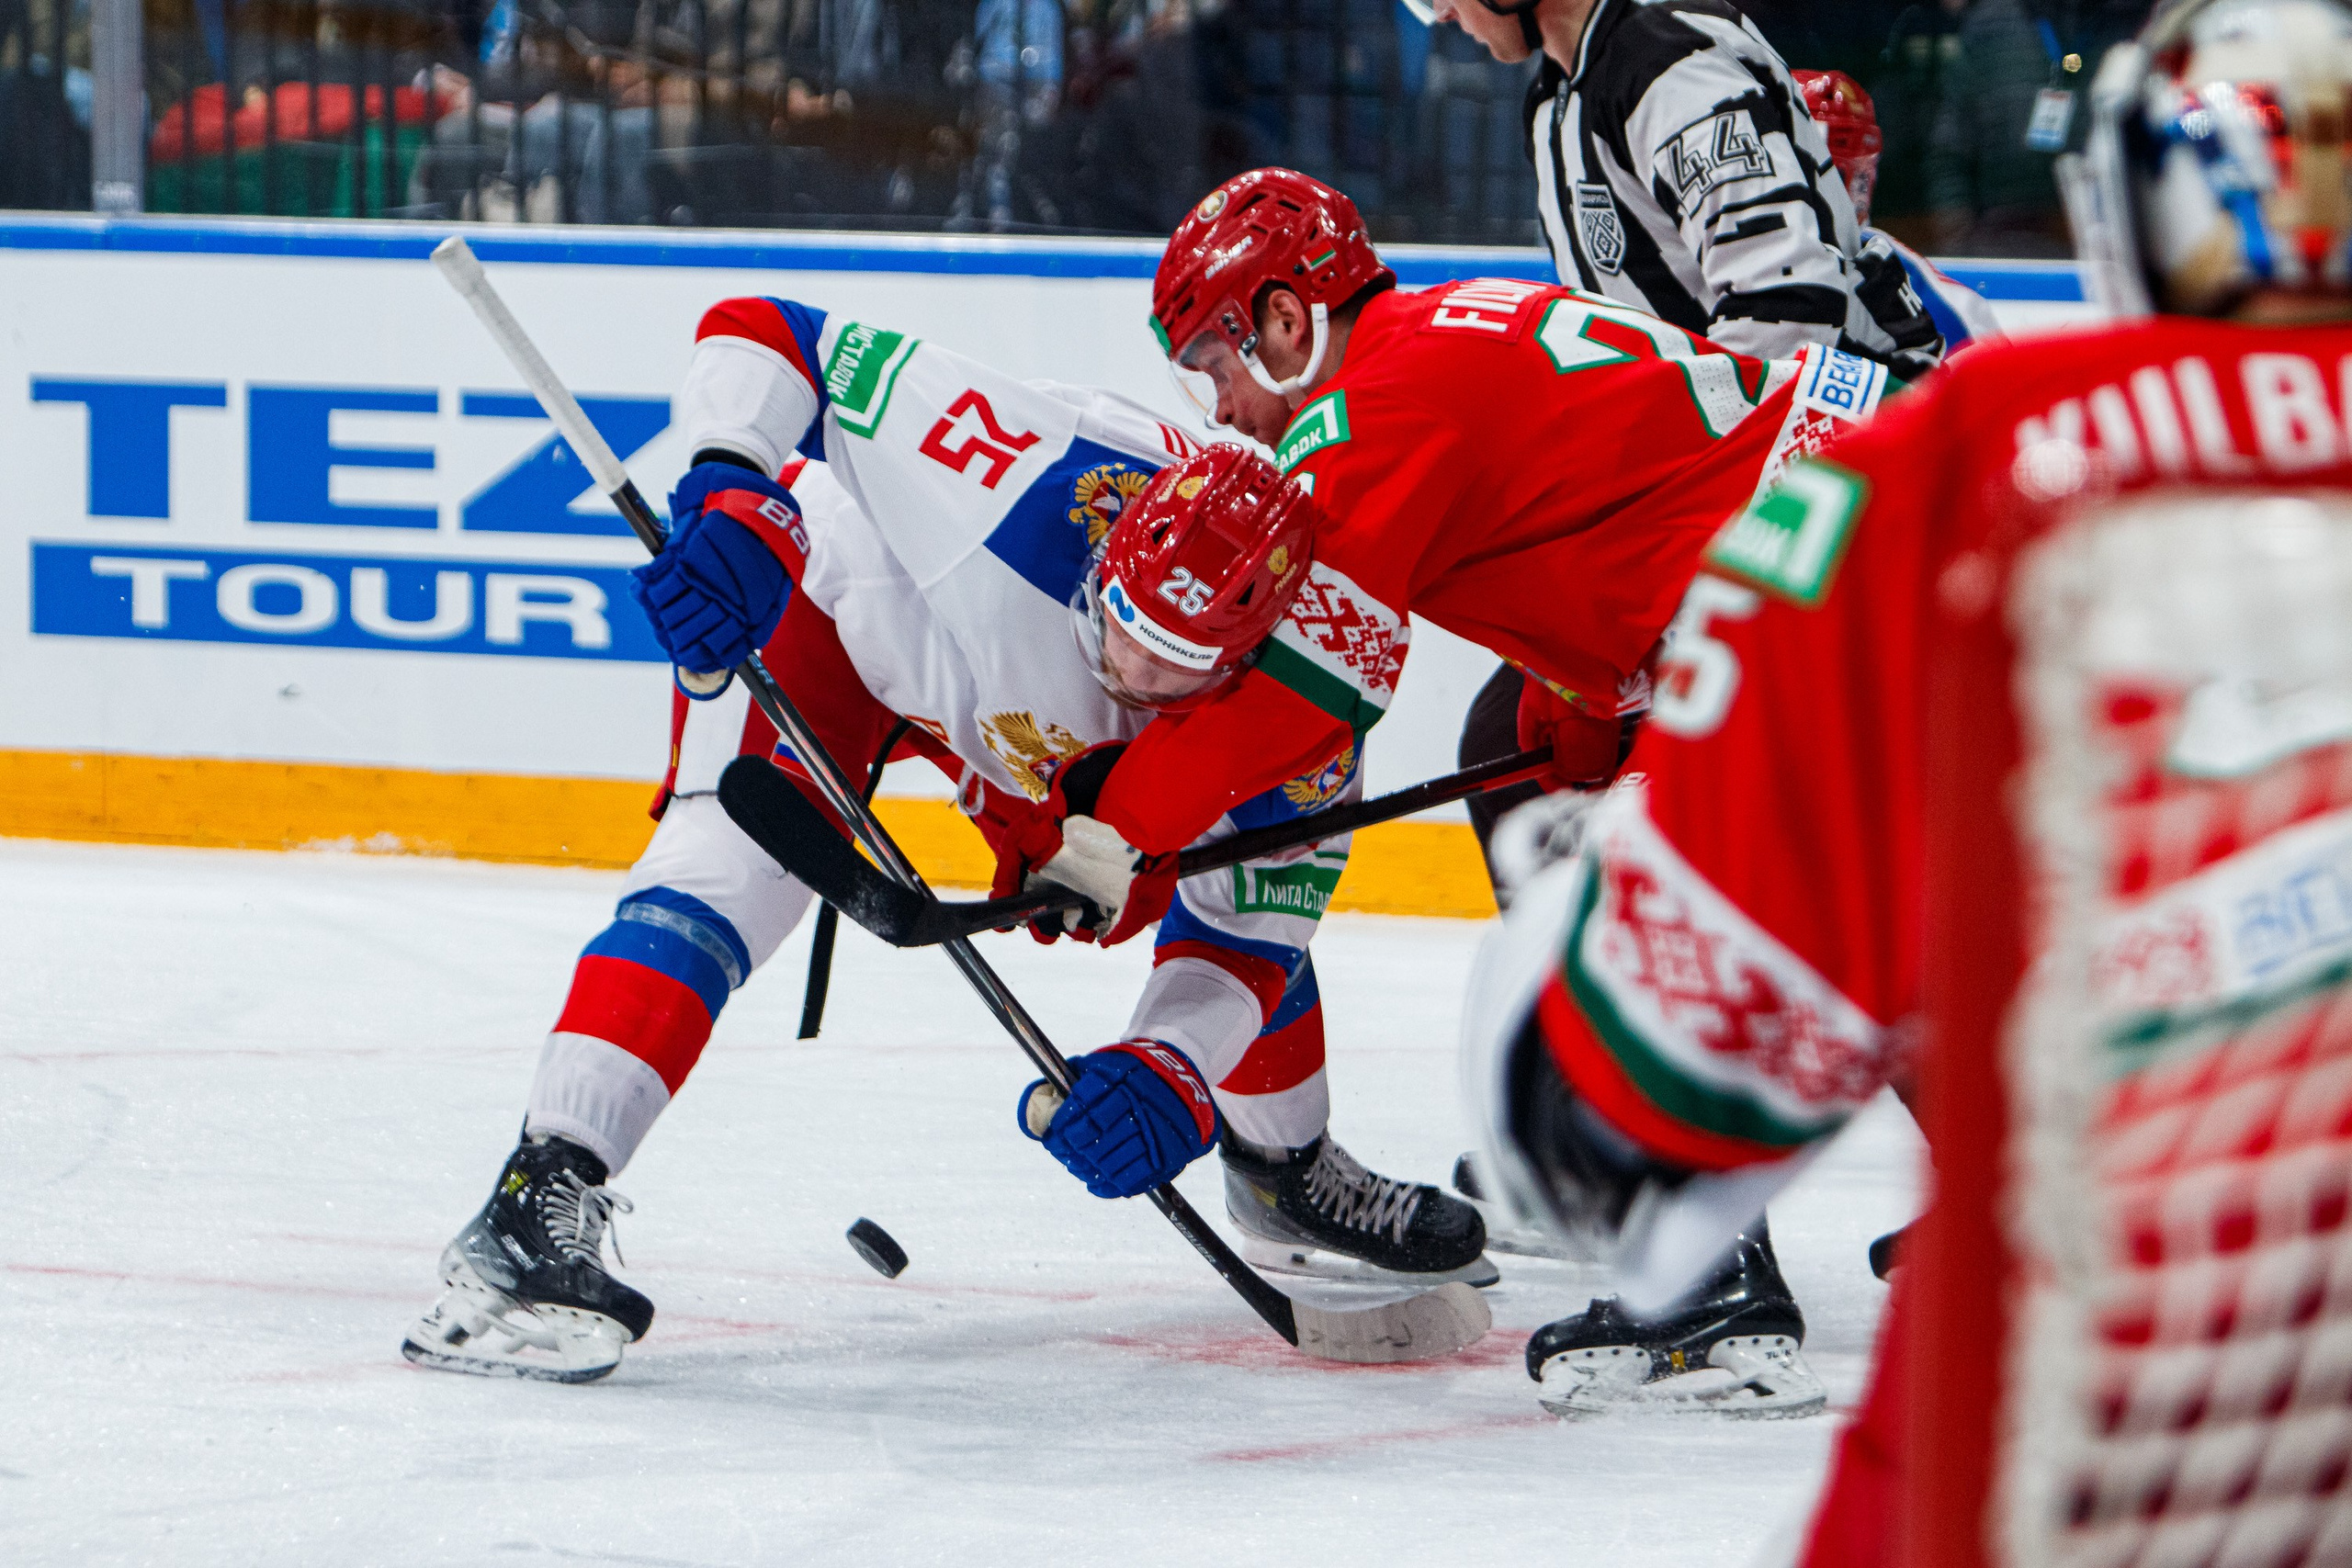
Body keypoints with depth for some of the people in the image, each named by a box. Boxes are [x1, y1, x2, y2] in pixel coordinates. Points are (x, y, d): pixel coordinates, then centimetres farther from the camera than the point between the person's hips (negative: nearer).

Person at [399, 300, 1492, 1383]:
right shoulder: (1034, 476, -42)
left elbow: (1240, 940, -22)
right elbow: (767, 336, -38)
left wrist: (1172, 1068, -41)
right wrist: (729, 497, -53)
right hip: (820, 605, -5)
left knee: (1239, 892, 3)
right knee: (735, 856, -29)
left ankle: (1286, 1176, 34)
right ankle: (539, 1201, -37)